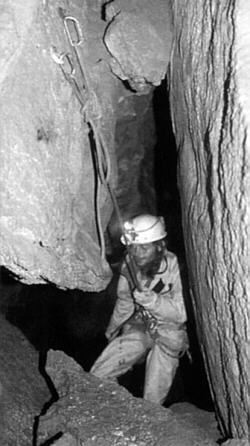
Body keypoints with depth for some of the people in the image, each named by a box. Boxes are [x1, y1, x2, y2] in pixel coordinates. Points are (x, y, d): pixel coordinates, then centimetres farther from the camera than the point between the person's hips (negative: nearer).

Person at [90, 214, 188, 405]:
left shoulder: (175, 268, -24)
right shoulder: (130, 264, -9)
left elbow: (181, 314, -22)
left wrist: (152, 300, -39)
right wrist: (112, 331, 22)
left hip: (169, 331, -4)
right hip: (139, 327, 4)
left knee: (152, 400, -4)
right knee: (96, 377, -13)